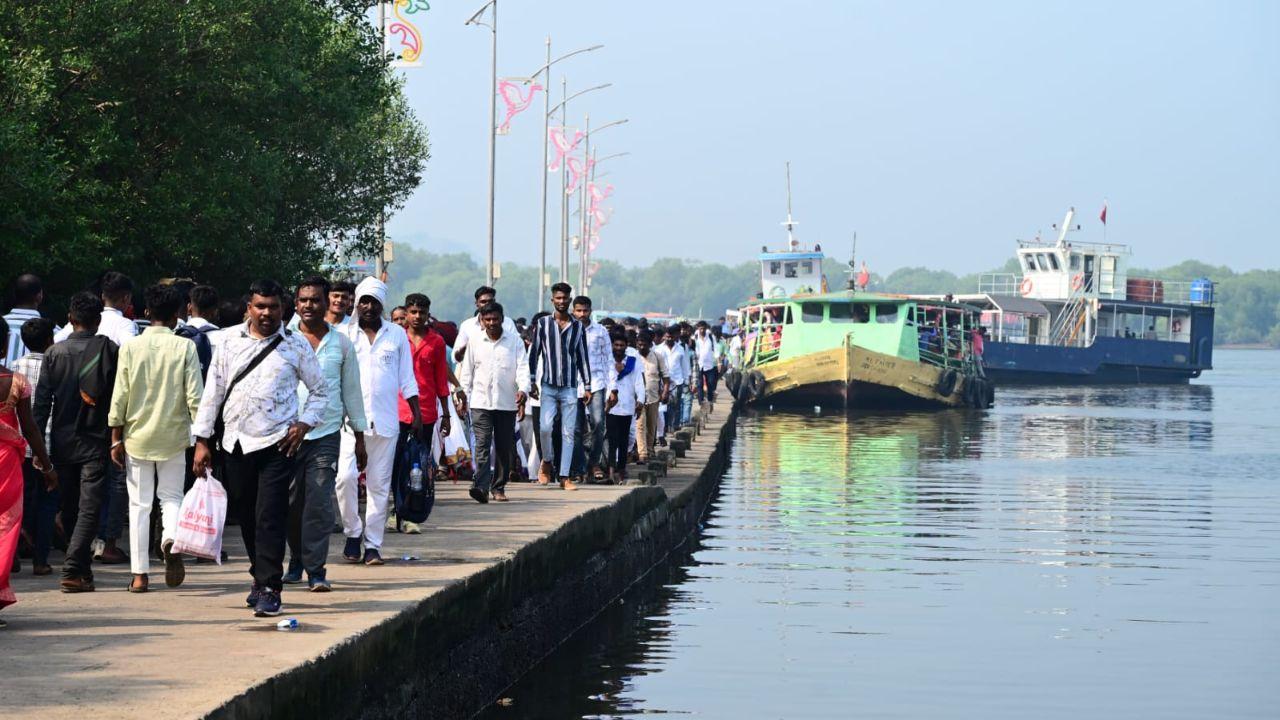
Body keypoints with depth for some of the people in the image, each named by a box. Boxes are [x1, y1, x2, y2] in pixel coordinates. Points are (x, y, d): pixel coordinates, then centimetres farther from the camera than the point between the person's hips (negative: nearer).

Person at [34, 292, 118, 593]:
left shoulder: (54, 352, 1)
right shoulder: (109, 350, -5)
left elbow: (42, 400, 0)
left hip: (62, 441, 3)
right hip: (95, 441, -3)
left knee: (69, 508, 15)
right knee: (89, 508, -4)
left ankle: (80, 566, 23)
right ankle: (73, 571, -16)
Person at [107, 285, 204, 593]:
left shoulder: (130, 347, -3)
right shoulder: (185, 347, -5)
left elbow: (120, 397, -3)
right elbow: (195, 397, -7)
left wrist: (116, 439, 4)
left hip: (137, 436, 0)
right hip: (173, 435, 0)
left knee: (139, 504, 7)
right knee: (171, 496, 14)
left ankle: (140, 573, 6)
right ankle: (171, 539, -18)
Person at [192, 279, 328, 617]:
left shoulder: (295, 345, 3)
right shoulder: (229, 340, 8)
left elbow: (320, 391, 11)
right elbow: (212, 391, 10)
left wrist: (303, 424, -3)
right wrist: (202, 441, 7)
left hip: (276, 444, -3)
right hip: (233, 444, 3)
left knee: (270, 516, -9)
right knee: (245, 515, 10)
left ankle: (270, 589, -7)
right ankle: (260, 575, 26)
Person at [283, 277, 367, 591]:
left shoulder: (341, 344, 7)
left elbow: (352, 391, 14)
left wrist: (359, 437, 14)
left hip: (326, 434, 0)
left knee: (319, 503, -9)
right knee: (291, 503, 4)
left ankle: (315, 569, -6)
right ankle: (297, 561, 22)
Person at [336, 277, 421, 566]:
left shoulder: (397, 334, 10)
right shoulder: (343, 334, 6)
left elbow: (407, 379, 14)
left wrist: (416, 413, 8)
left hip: (385, 420, 1)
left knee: (379, 484, 2)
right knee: (346, 476, -15)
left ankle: (373, 545, 7)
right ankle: (353, 533, 4)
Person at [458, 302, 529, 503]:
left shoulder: (515, 341, 5)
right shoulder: (475, 343, 9)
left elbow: (523, 368, -2)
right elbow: (467, 371, 13)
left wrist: (523, 390, -19)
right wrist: (463, 396, 7)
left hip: (507, 403, 1)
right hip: (480, 402, -1)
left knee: (504, 447, 6)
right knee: (482, 444, -14)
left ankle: (498, 487, 18)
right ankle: (481, 487, -24)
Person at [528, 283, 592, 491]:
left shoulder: (577, 327, 8)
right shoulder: (543, 324, 4)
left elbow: (583, 358, 12)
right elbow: (533, 354, 6)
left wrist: (587, 386, 8)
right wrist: (532, 382, 1)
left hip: (570, 388, 2)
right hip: (548, 386, -1)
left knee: (568, 432, 0)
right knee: (545, 426, -16)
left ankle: (564, 477, 4)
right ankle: (546, 462, 10)